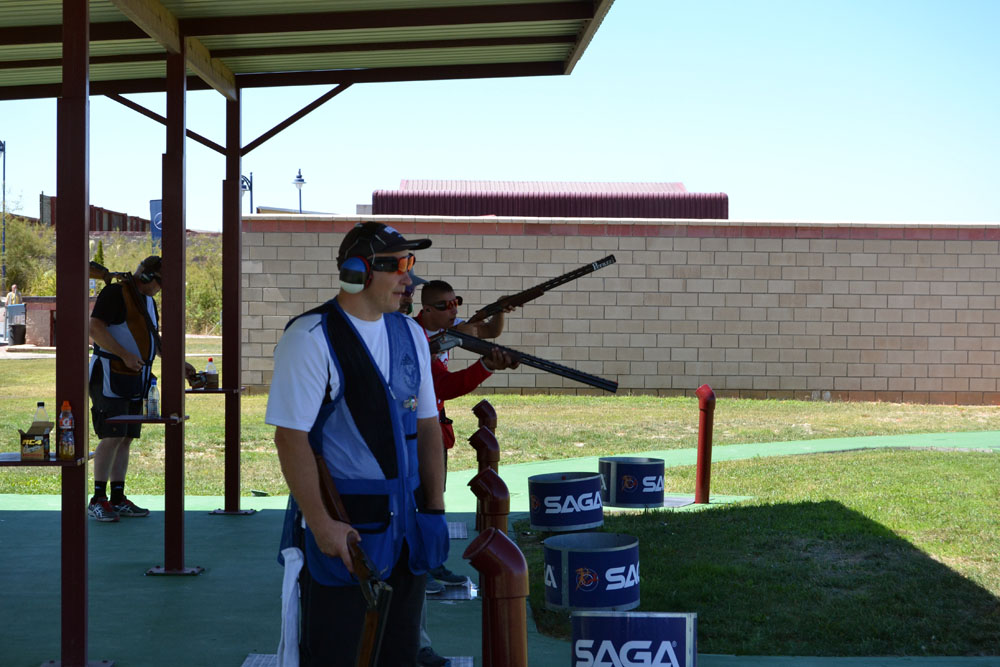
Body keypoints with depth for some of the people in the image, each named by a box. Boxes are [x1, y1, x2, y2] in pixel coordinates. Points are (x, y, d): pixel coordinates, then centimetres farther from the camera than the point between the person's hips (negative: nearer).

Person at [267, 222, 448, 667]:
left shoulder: (409, 334, 9)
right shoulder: (310, 338, -12)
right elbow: (290, 437, -15)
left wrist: (435, 509, 7)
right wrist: (320, 524, -19)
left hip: (406, 527, 6)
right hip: (341, 528, -6)